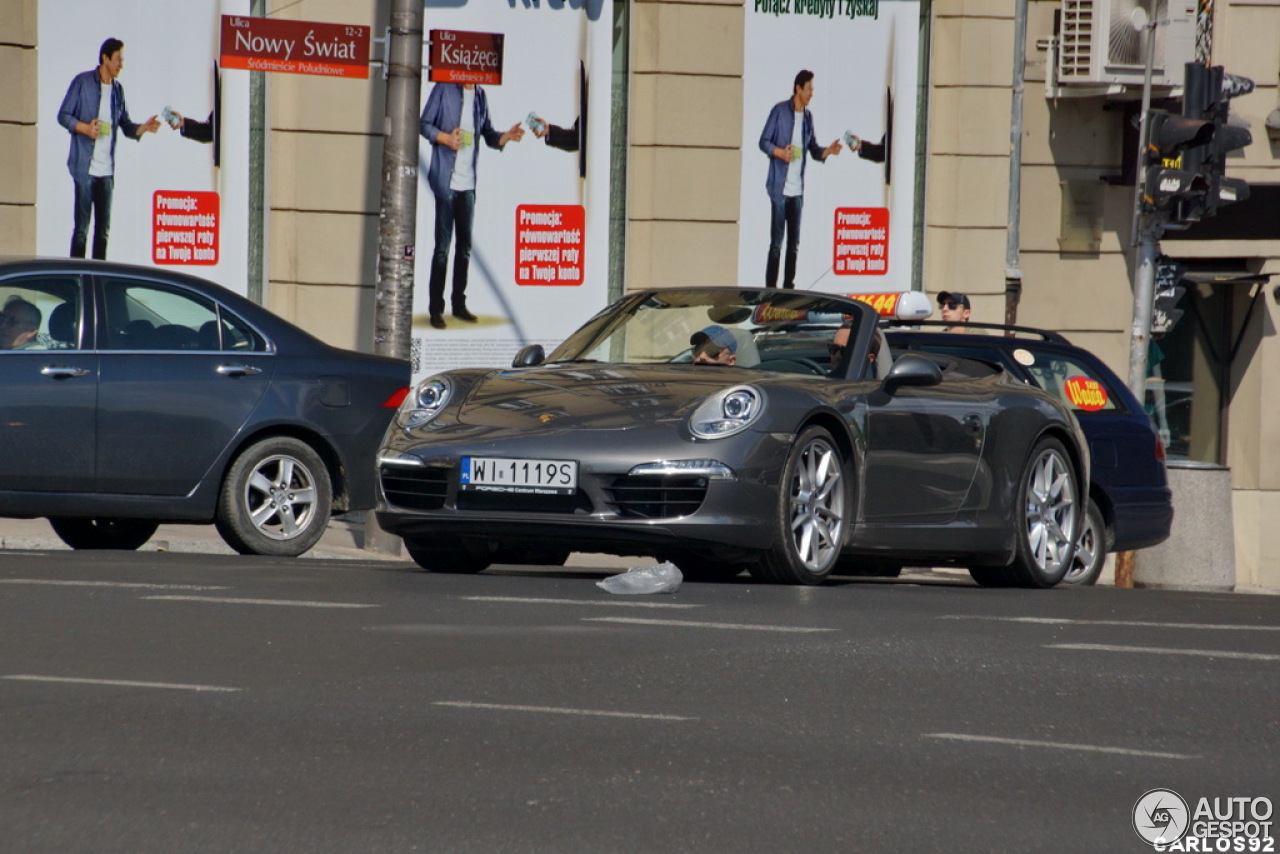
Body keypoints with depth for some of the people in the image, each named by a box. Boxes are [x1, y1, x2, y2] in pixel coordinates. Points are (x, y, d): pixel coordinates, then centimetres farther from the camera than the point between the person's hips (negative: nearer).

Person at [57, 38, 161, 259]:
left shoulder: (118, 90, 12)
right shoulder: (83, 82, -4)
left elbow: (126, 126, 17)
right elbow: (63, 115, -3)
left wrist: (143, 127, -2)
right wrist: (85, 128, -18)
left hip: (107, 169, 6)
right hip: (84, 167, -5)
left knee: (103, 229, 7)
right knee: (82, 229, -7)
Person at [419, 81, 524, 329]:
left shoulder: (480, 96, 12)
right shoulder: (444, 89, -5)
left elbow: (489, 136, 16)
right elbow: (424, 124, -3)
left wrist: (507, 136, -3)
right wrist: (445, 138, -19)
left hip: (468, 183, 6)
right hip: (446, 181, -6)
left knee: (465, 246, 10)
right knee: (442, 246, -4)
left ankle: (459, 303, 20)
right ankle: (435, 308, 1)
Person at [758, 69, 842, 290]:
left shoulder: (807, 116, 12)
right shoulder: (779, 111, -5)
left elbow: (814, 150, 17)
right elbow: (764, 142, -4)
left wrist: (828, 151, -1)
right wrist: (780, 152, -20)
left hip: (797, 189, 6)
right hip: (779, 187, -6)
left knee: (794, 243, 7)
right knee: (776, 242, -8)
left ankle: (789, 287, 13)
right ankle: (770, 287, -4)